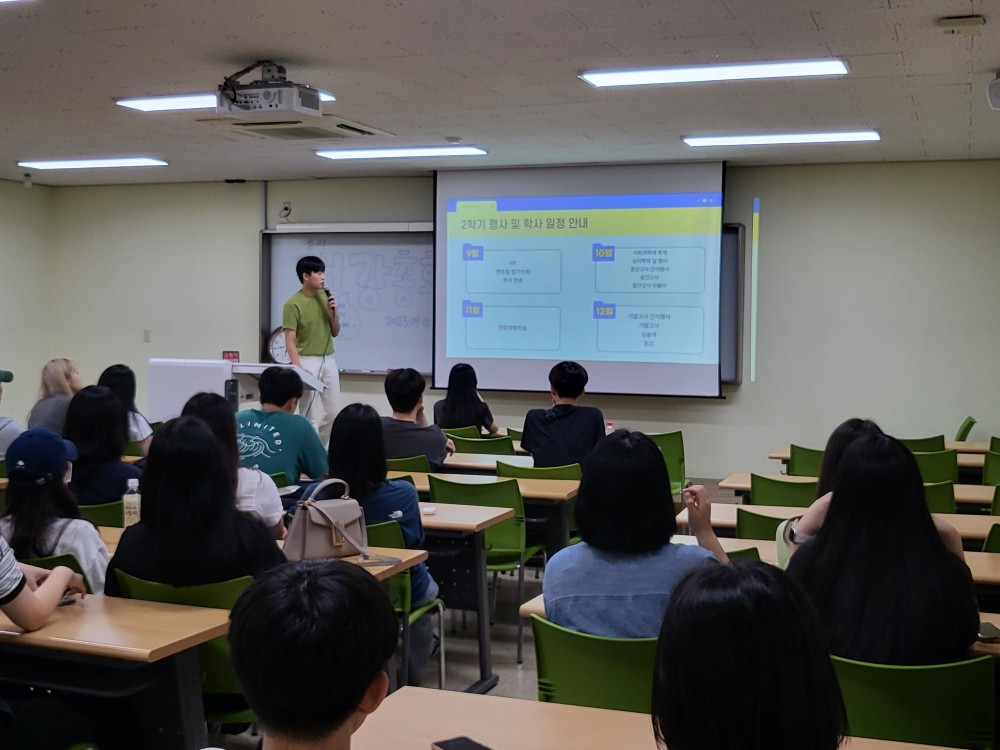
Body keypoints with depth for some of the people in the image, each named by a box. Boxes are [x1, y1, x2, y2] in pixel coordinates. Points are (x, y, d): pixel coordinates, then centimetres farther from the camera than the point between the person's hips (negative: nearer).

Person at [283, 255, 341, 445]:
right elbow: (290, 342, -14)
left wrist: (333, 312, -6)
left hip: (329, 360, 7)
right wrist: (299, 370, -23)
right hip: (308, 361, -7)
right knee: (309, 415, -4)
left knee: (334, 412, 12)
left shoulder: (325, 297, 8)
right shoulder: (293, 304, -11)